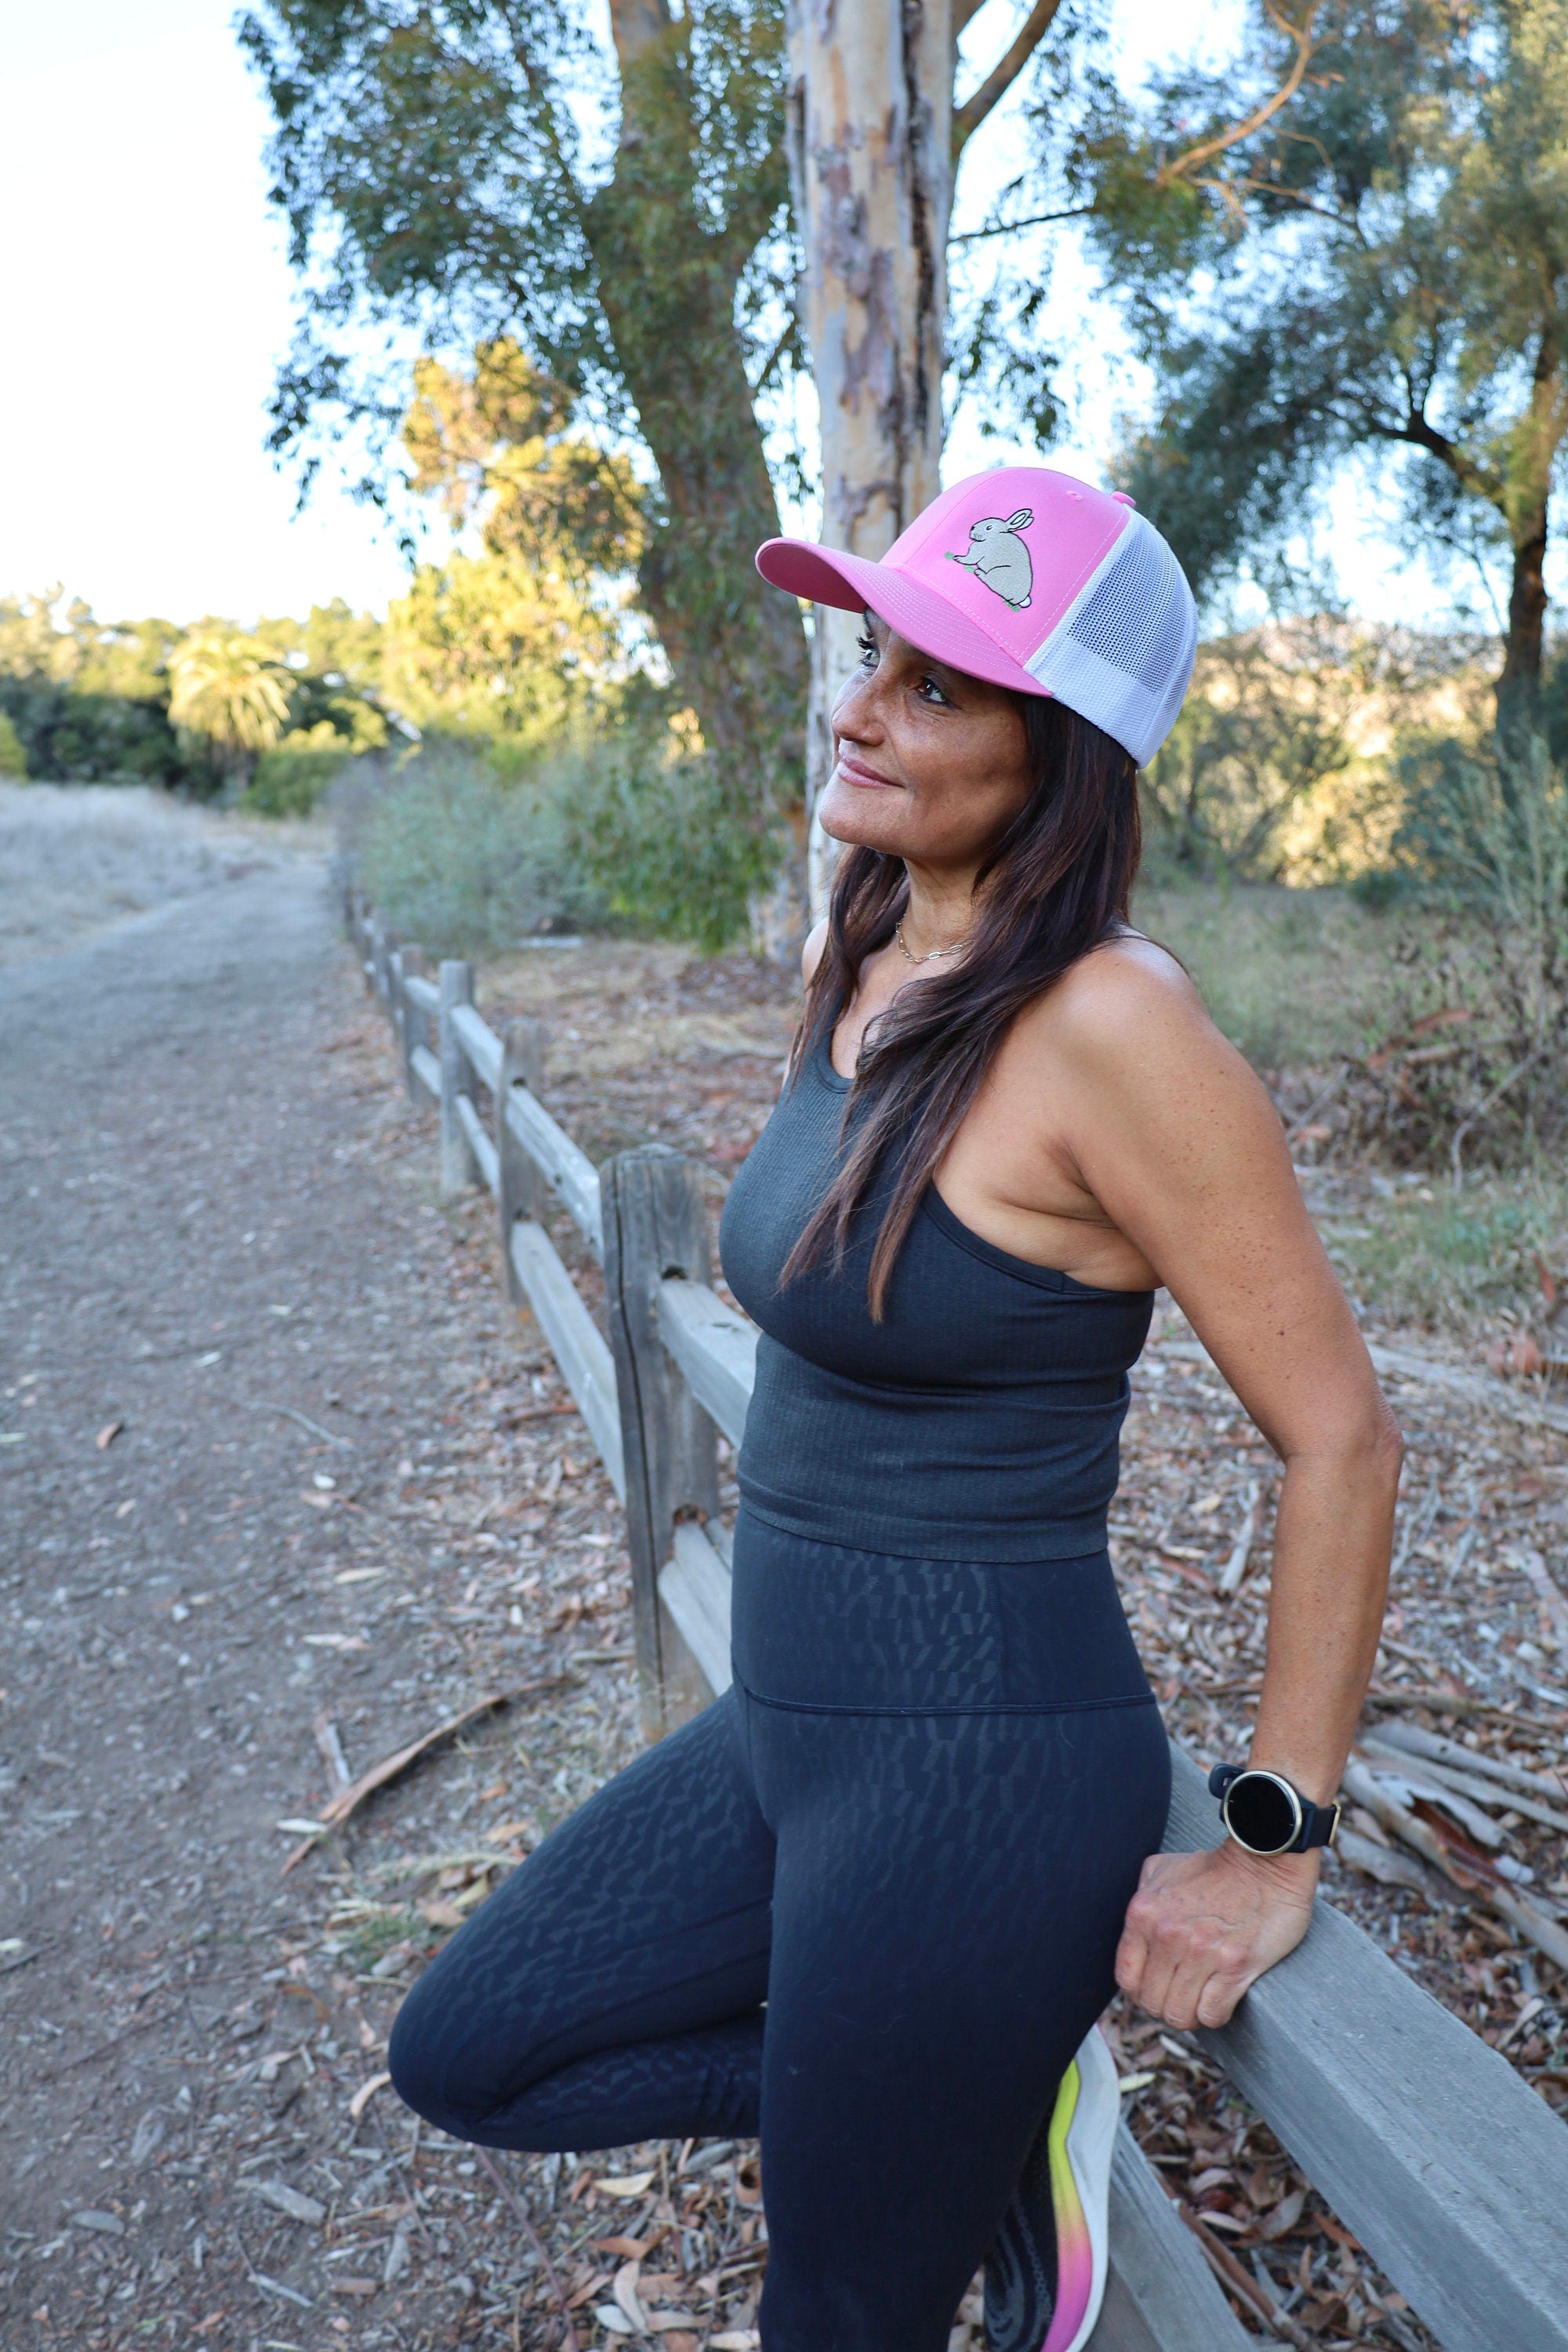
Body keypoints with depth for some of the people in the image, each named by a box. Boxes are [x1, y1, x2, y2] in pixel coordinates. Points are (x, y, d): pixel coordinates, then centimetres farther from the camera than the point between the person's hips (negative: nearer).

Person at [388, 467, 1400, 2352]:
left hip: (977, 1775, -8)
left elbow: (1340, 1438, -18)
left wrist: (1274, 1850, -12)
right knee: (462, 2058, 19)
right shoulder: (852, 968, 2)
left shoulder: (1107, 1025, -22)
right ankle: (995, 2095, 20)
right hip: (794, 1722, 8)